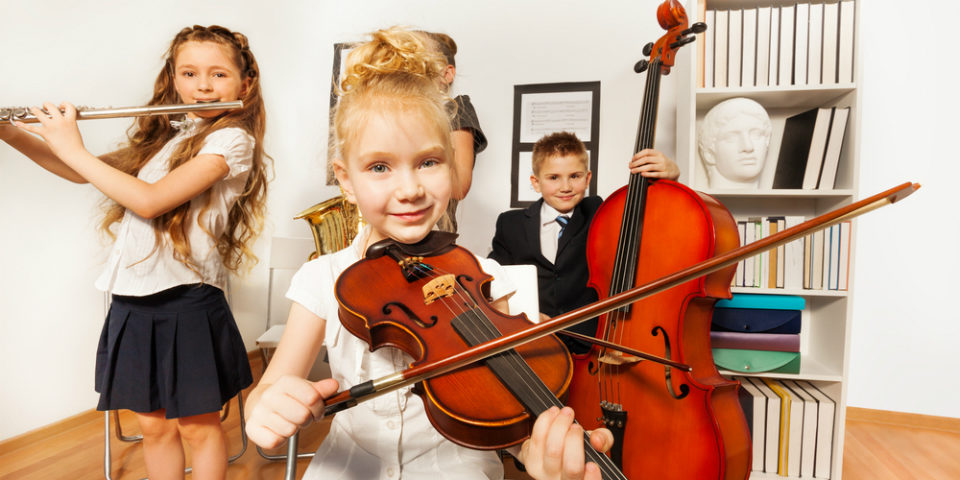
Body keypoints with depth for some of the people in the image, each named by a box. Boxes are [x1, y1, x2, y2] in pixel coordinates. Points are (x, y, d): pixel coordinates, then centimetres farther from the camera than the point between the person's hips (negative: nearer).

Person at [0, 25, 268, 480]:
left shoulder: (232, 139, -10)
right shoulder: (159, 136, 13)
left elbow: (150, 201, -18)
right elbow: (80, 172, 20)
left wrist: (72, 147, -9)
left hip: (187, 303, -6)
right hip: (131, 302, 6)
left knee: (197, 427, 10)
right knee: (153, 426, 18)